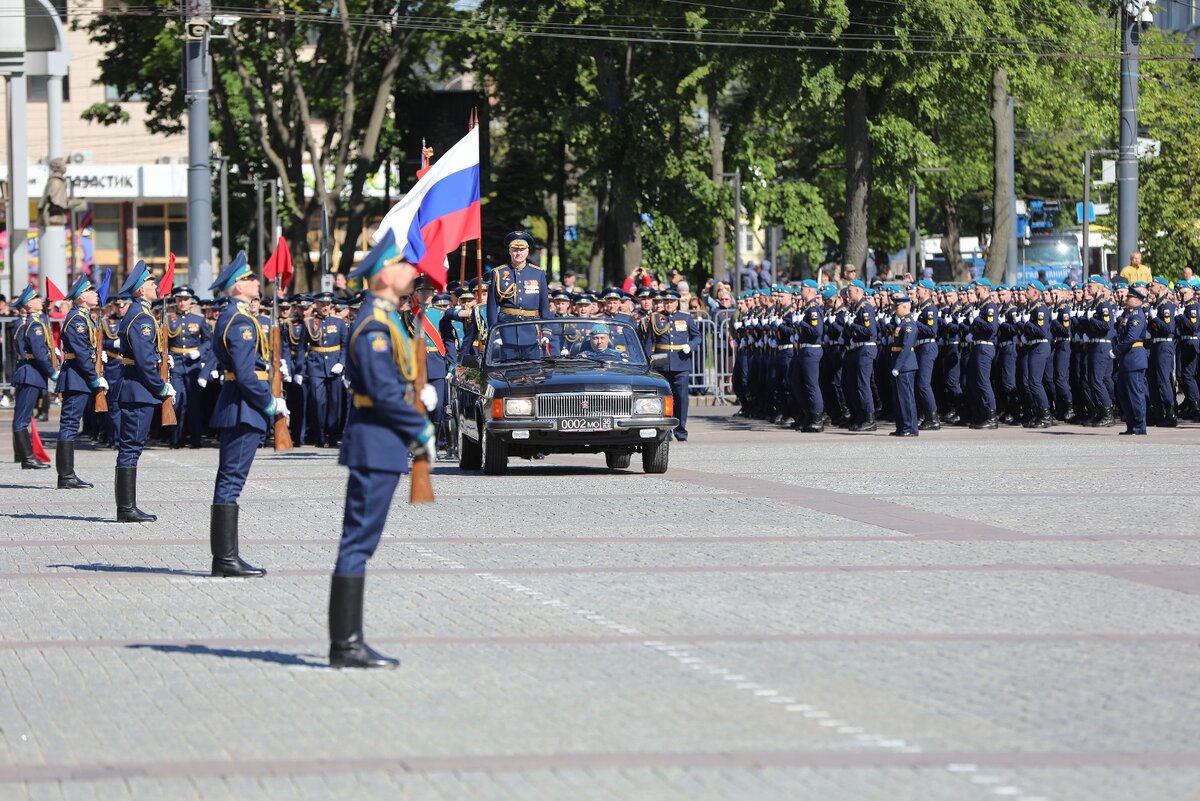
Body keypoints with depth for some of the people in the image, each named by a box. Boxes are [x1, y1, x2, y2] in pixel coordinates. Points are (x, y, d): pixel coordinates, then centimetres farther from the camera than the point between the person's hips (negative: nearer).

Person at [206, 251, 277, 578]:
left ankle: (224, 557, 14)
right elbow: (246, 374, -22)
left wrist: (268, 401, 16)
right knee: (231, 482, -9)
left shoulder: (231, 316, 17)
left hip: (235, 412, 11)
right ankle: (226, 559, -9)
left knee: (229, 482, 11)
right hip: (244, 412, -11)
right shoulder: (241, 320, -15)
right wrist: (270, 403, -12)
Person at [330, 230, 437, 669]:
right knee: (358, 542, -8)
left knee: (360, 542, 11)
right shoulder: (374, 325, -16)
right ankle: (345, 645, -6)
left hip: (381, 446, 11)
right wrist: (422, 430, -12)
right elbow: (383, 392, -21)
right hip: (376, 446, -11)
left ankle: (349, 641, 14)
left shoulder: (386, 320, 16)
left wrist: (419, 395, 7)